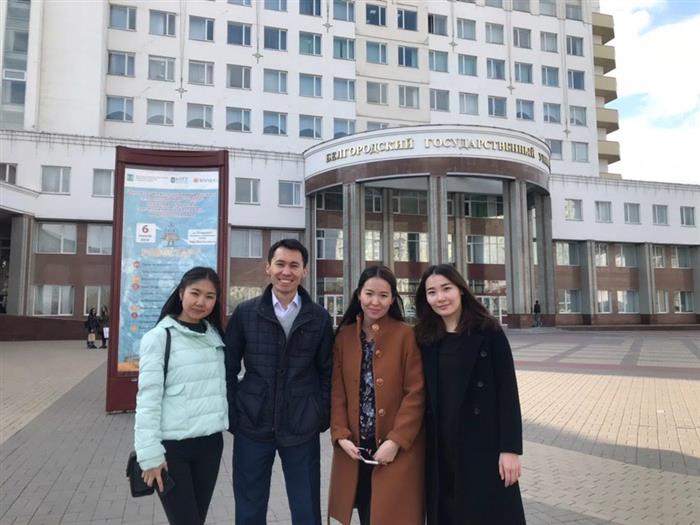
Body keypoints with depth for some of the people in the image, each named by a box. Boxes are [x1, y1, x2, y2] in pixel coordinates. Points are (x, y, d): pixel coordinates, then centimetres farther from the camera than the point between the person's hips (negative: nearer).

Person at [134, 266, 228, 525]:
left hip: (210, 443, 5)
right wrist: (150, 453, -14)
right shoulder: (159, 337, -9)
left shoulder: (215, 336, 8)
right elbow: (148, 398, -12)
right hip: (172, 447, -5)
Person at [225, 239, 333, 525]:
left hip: (303, 428, 0)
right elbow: (228, 369, 3)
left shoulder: (319, 317, 0)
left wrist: (323, 417, 0)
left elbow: (327, 371, 5)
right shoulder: (245, 313, -1)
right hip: (251, 426, 0)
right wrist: (232, 417, -1)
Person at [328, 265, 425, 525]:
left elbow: (416, 393, -10)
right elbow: (337, 391, 4)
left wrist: (396, 440, -15)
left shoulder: (406, 335, -8)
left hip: (398, 449, -3)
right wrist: (341, 435, -5)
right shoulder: (344, 336, 4)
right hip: (355, 448, 4)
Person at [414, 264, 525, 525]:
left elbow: (508, 391, -9)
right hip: (440, 447, 4)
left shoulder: (489, 332, -7)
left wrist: (510, 448, -13)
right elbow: (423, 394, 6)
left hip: (484, 443, -3)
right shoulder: (424, 338, 3)